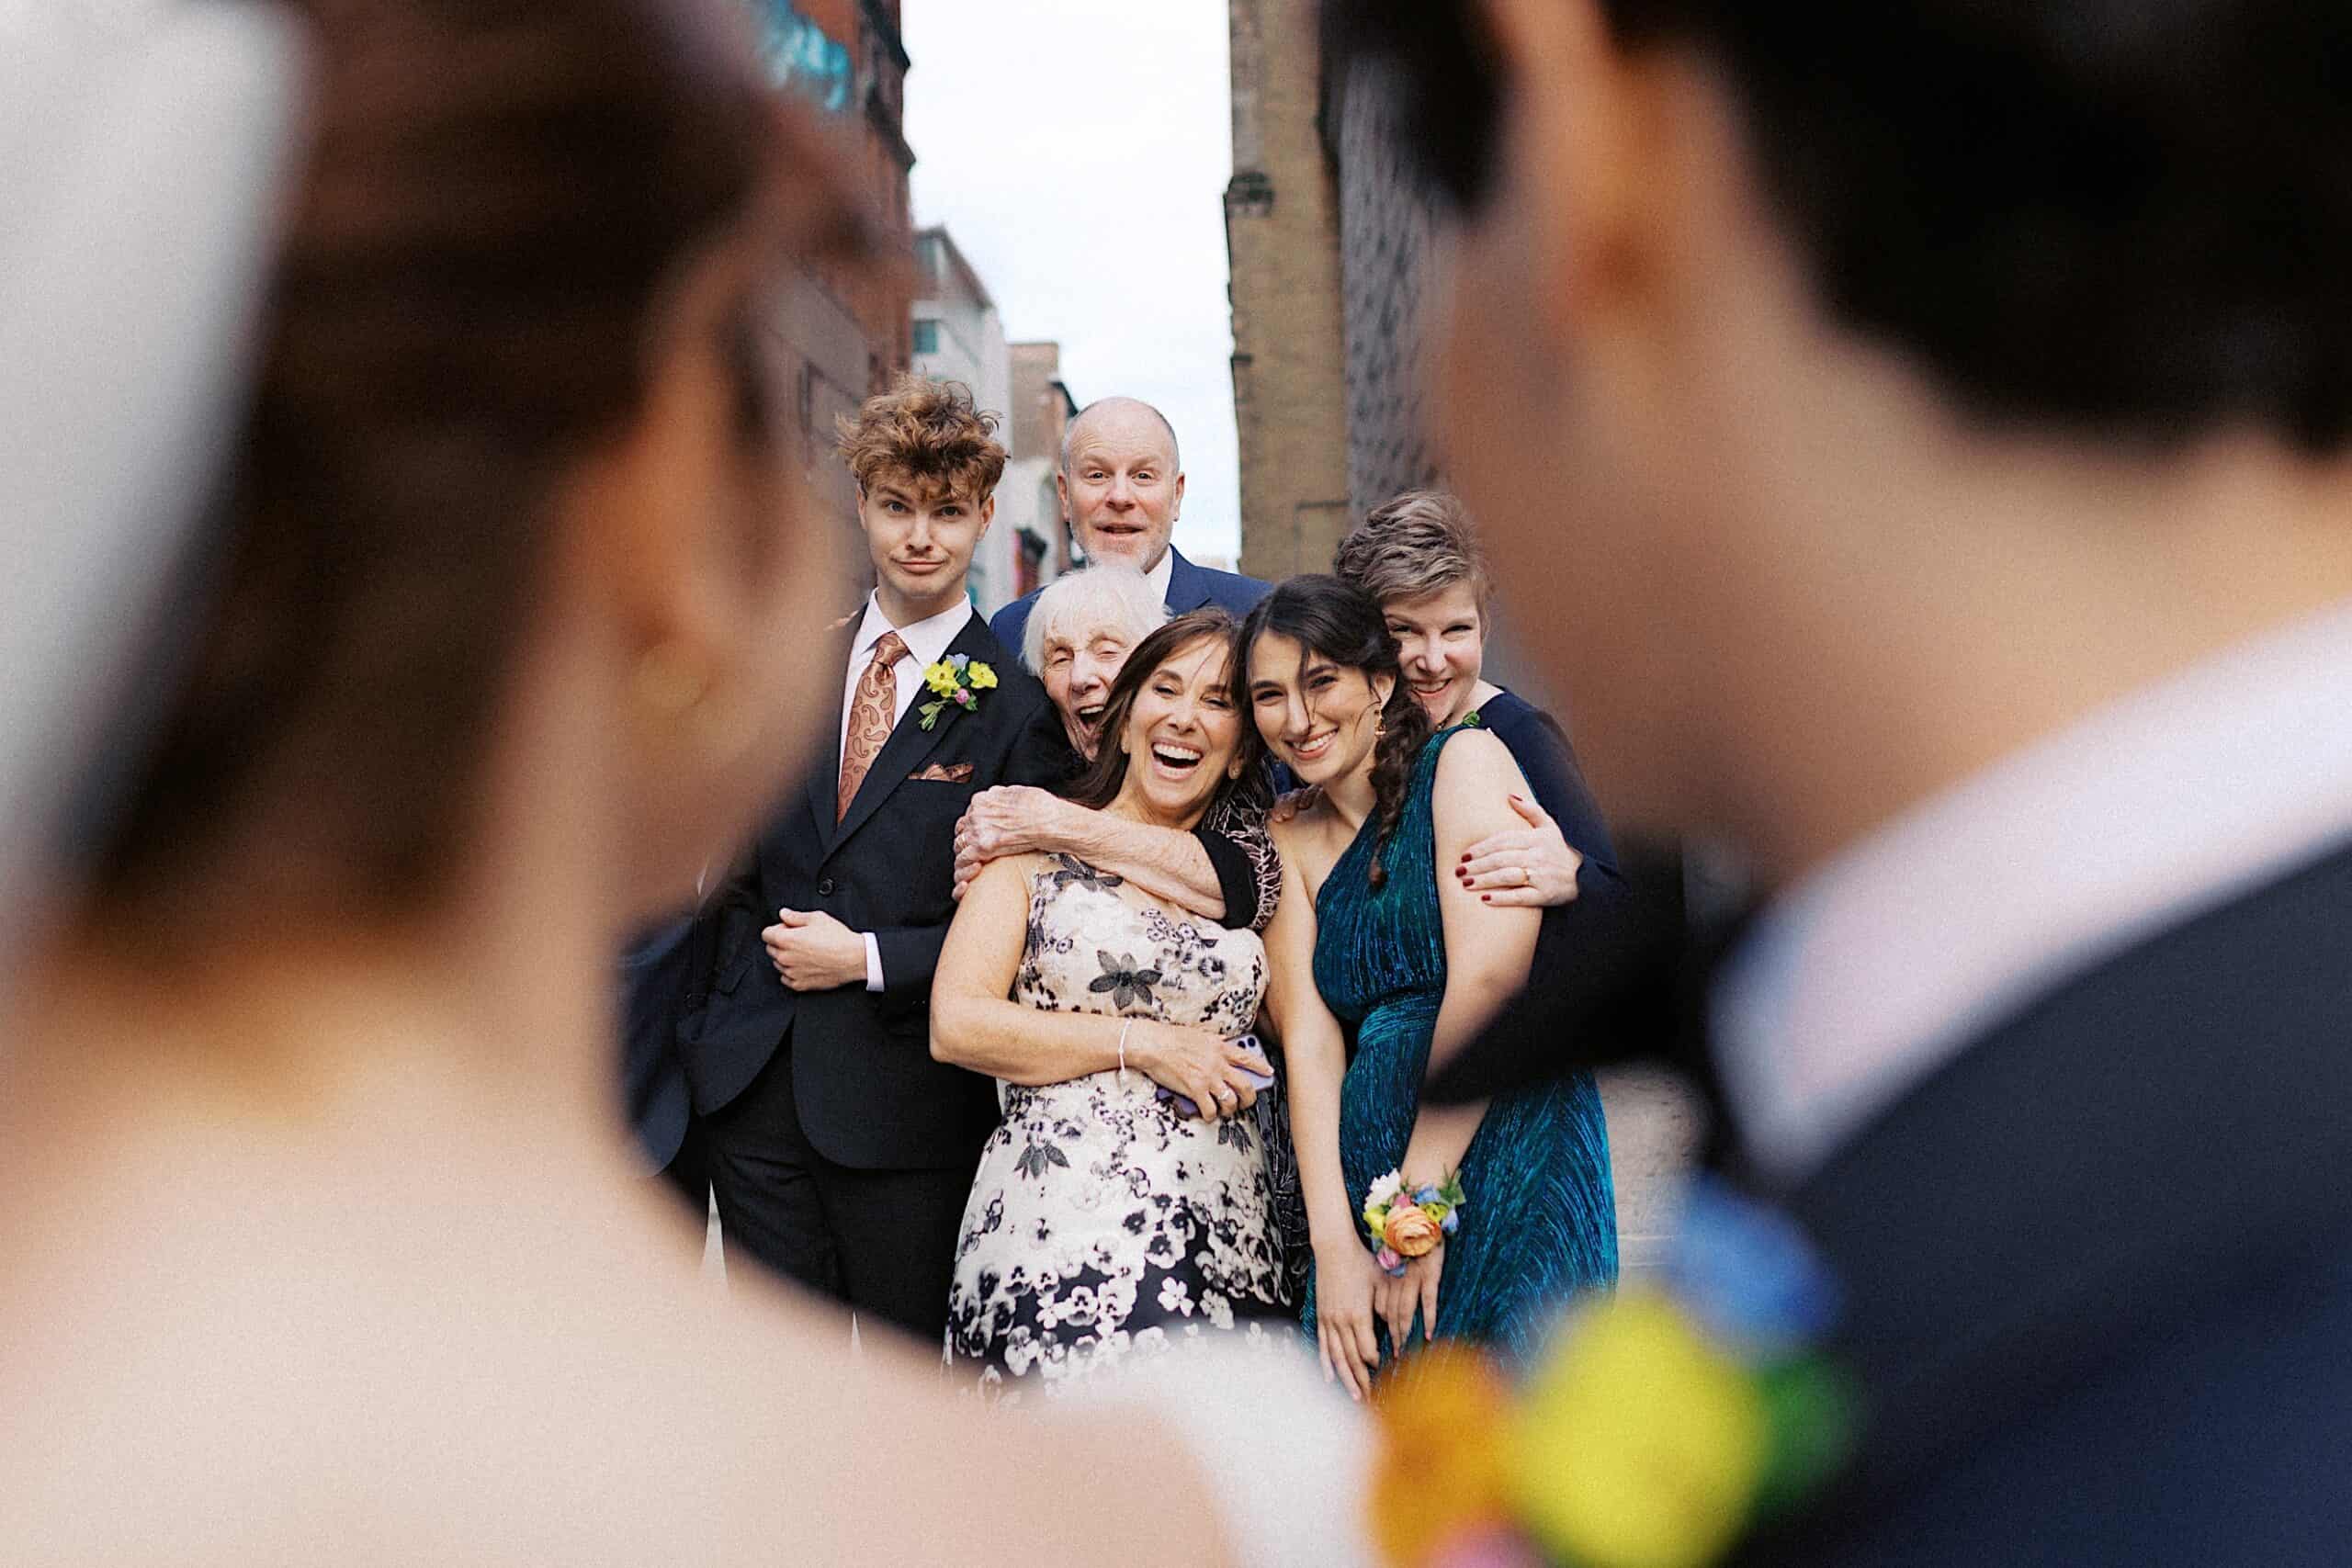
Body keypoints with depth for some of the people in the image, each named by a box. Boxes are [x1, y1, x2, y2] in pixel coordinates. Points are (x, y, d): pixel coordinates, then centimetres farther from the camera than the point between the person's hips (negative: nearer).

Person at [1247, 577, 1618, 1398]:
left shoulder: (1466, 760, -2)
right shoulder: (1291, 843, 13)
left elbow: (1489, 979, -13)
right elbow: (1310, 1041, 1)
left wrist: (1418, 1205, -14)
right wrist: (1335, 1245, -11)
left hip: (1506, 1162, -4)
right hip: (1360, 1184, 4)